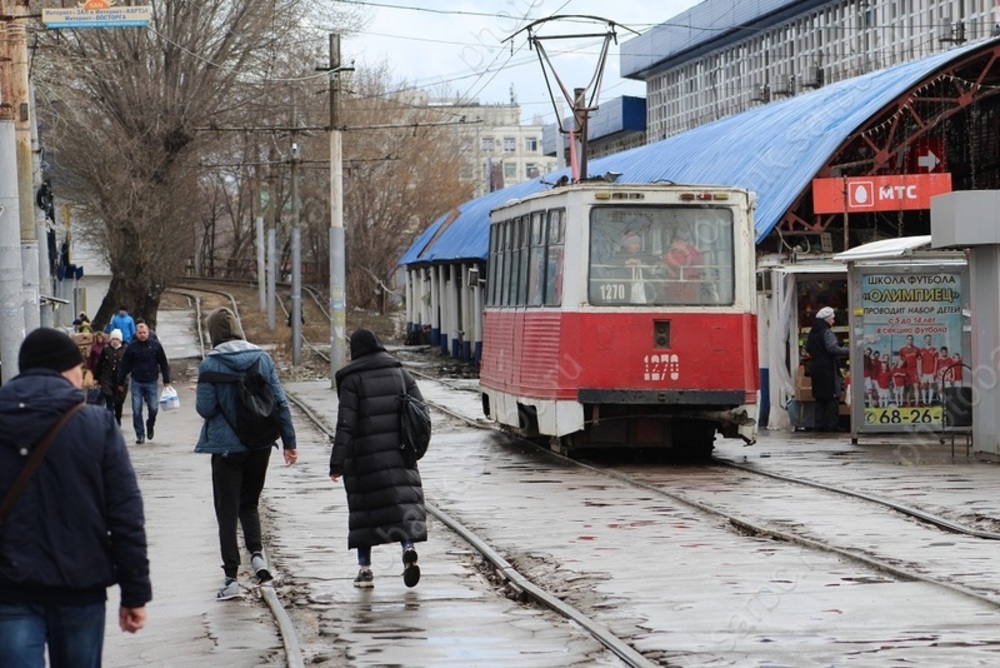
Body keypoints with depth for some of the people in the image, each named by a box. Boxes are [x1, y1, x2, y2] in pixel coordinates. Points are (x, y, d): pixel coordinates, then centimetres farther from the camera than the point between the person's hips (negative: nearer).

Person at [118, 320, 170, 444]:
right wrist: (121, 383, 6)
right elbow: (124, 366, 5)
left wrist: (166, 381, 2)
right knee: (136, 410, -1)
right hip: (136, 383, 0)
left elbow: (163, 364, 5)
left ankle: (150, 426, 27)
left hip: (151, 382, 0)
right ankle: (140, 435, 7)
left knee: (153, 408, -2)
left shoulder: (155, 345, 0)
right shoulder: (132, 347, 0)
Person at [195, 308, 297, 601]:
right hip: (260, 444, 4)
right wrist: (289, 441, 7)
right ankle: (257, 552, -2)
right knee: (249, 503, 21)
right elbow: (280, 401, 1)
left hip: (227, 445, -4)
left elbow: (205, 408, -13)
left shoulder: (210, 364, -12)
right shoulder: (262, 358, 0)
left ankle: (231, 577, 2)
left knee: (227, 511, 4)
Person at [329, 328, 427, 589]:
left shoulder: (351, 380, -5)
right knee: (403, 502, 3)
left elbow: (345, 424, -11)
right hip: (398, 454, 2)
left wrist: (337, 462, -11)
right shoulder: (399, 372, 7)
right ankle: (409, 546, -24)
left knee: (363, 508, 8)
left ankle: (365, 568, 9)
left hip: (364, 456, -2)